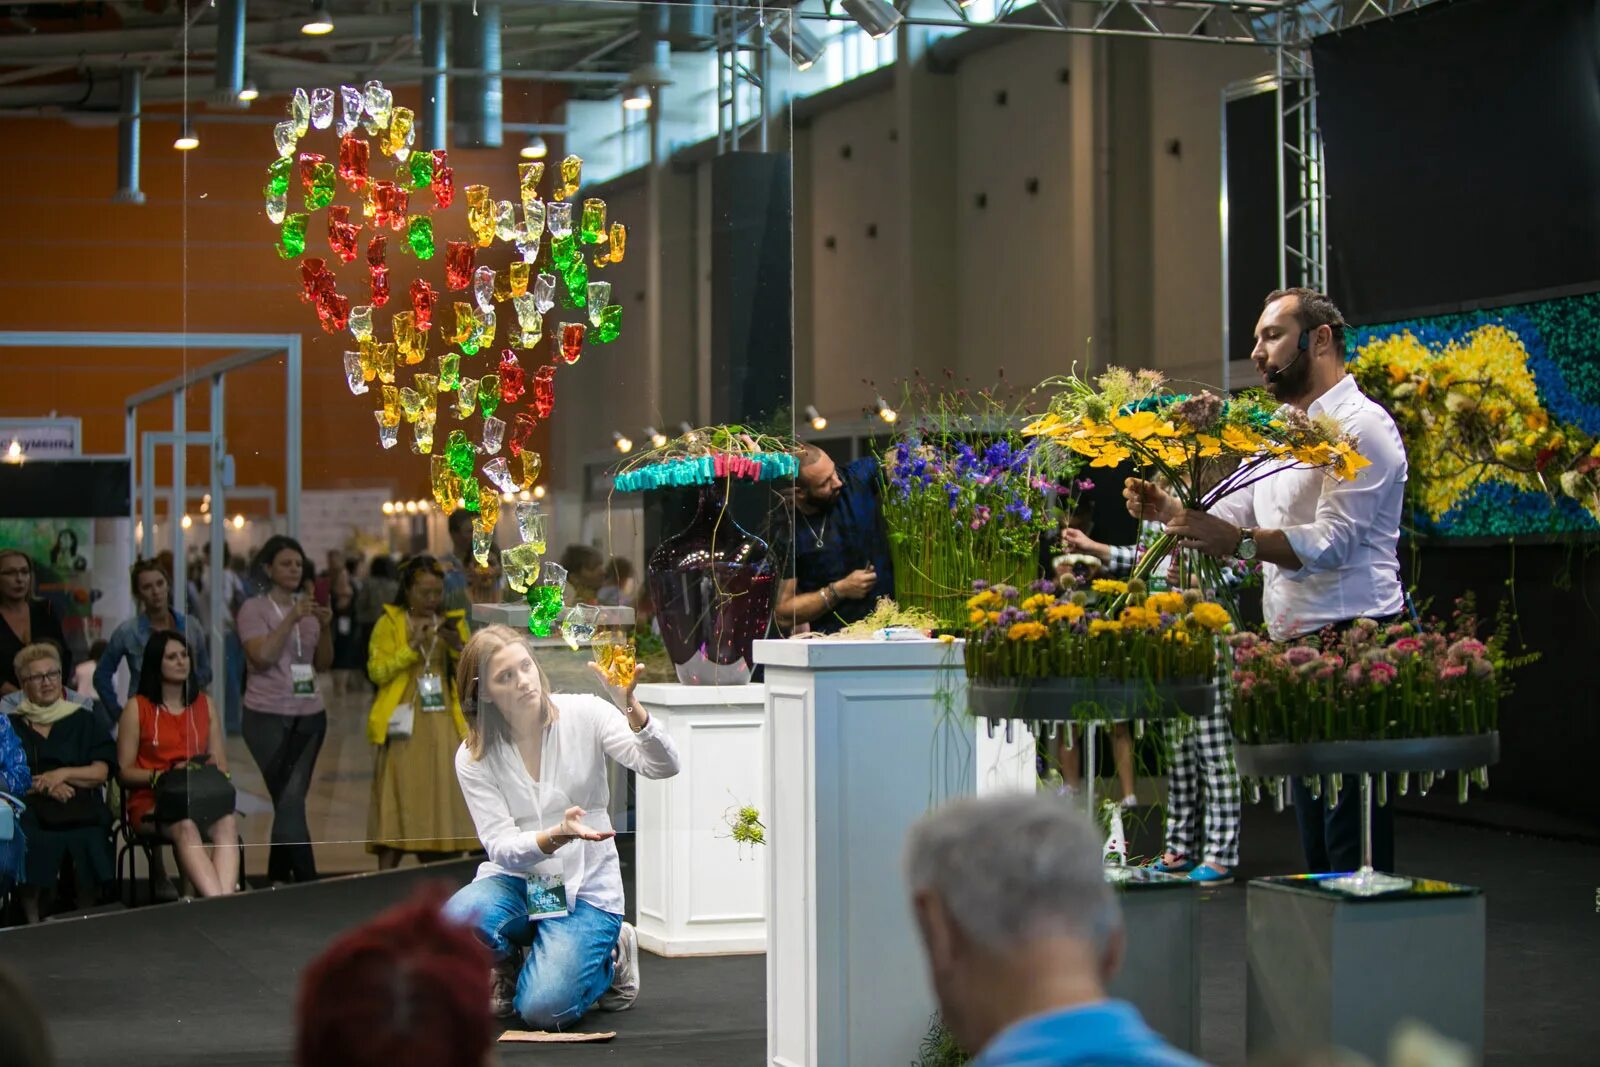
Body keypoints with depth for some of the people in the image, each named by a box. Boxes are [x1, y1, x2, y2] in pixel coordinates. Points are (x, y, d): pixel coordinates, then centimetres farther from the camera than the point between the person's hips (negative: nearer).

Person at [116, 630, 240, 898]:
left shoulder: (204, 705, 18)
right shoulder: (137, 708, 7)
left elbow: (221, 766, 16)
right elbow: (125, 772, 1)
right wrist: (165, 775, -14)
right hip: (150, 802, -3)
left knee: (227, 823, -34)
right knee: (185, 827, -39)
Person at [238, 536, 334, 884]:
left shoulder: (307, 608, 13)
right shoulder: (255, 609, -2)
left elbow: (323, 664, 10)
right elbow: (261, 657, -15)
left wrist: (325, 628, -6)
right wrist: (291, 620, -17)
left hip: (309, 715, 5)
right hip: (268, 716, -5)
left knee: (289, 802, 3)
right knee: (290, 803, -10)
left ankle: (277, 881, 12)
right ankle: (307, 882, -12)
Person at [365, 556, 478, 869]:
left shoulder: (453, 623, 14)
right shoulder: (390, 622, 4)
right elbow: (376, 671, -9)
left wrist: (458, 646, -10)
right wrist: (412, 645, -17)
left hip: (444, 727, 4)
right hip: (405, 727, -4)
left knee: (442, 805, 3)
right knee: (397, 809, -7)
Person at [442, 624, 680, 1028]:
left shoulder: (583, 714, -7)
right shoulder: (473, 757, -5)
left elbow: (662, 766, -19)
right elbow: (501, 847, -12)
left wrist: (631, 709, -38)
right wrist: (556, 836, -33)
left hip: (586, 891, -2)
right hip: (516, 881, 2)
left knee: (543, 1009, -24)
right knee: (460, 917, -33)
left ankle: (611, 954, 11)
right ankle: (505, 966, 4)